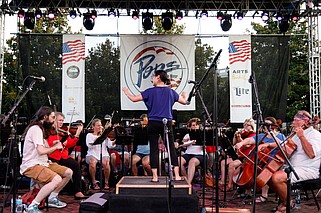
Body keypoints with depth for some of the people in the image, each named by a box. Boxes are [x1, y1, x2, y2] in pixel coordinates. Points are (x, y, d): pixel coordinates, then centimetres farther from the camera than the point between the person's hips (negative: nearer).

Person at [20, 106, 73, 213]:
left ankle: (52, 198, 15)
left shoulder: (40, 129, 16)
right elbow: (41, 151, -26)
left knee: (69, 172, 3)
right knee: (57, 179, -31)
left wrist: (54, 146, -3)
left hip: (43, 163, 10)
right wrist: (55, 147, -11)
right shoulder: (35, 129, -15)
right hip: (31, 165, -10)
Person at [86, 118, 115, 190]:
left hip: (103, 154, 1)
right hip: (92, 154, -1)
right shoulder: (89, 135, 11)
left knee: (106, 162, -32)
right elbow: (89, 145, -10)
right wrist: (97, 138, -21)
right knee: (92, 162, -36)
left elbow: (110, 145, 1)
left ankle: (106, 182, -12)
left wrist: (115, 141, -19)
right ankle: (94, 182, -17)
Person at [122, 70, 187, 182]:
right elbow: (184, 101, 14)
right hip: (167, 123, 2)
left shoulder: (150, 91, -4)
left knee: (154, 149, 3)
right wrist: (184, 95, 37)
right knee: (171, 148, 7)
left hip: (154, 123, -2)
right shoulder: (170, 91, 5)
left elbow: (134, 99, -3)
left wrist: (126, 92, 17)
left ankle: (155, 177, 4)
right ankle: (177, 175, 4)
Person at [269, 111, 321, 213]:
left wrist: (301, 136, -24)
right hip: (292, 168, 10)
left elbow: (311, 154, -26)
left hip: (307, 170, -9)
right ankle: (283, 199, 13)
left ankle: (287, 204, -5)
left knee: (277, 177, -28)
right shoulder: (296, 135, 20)